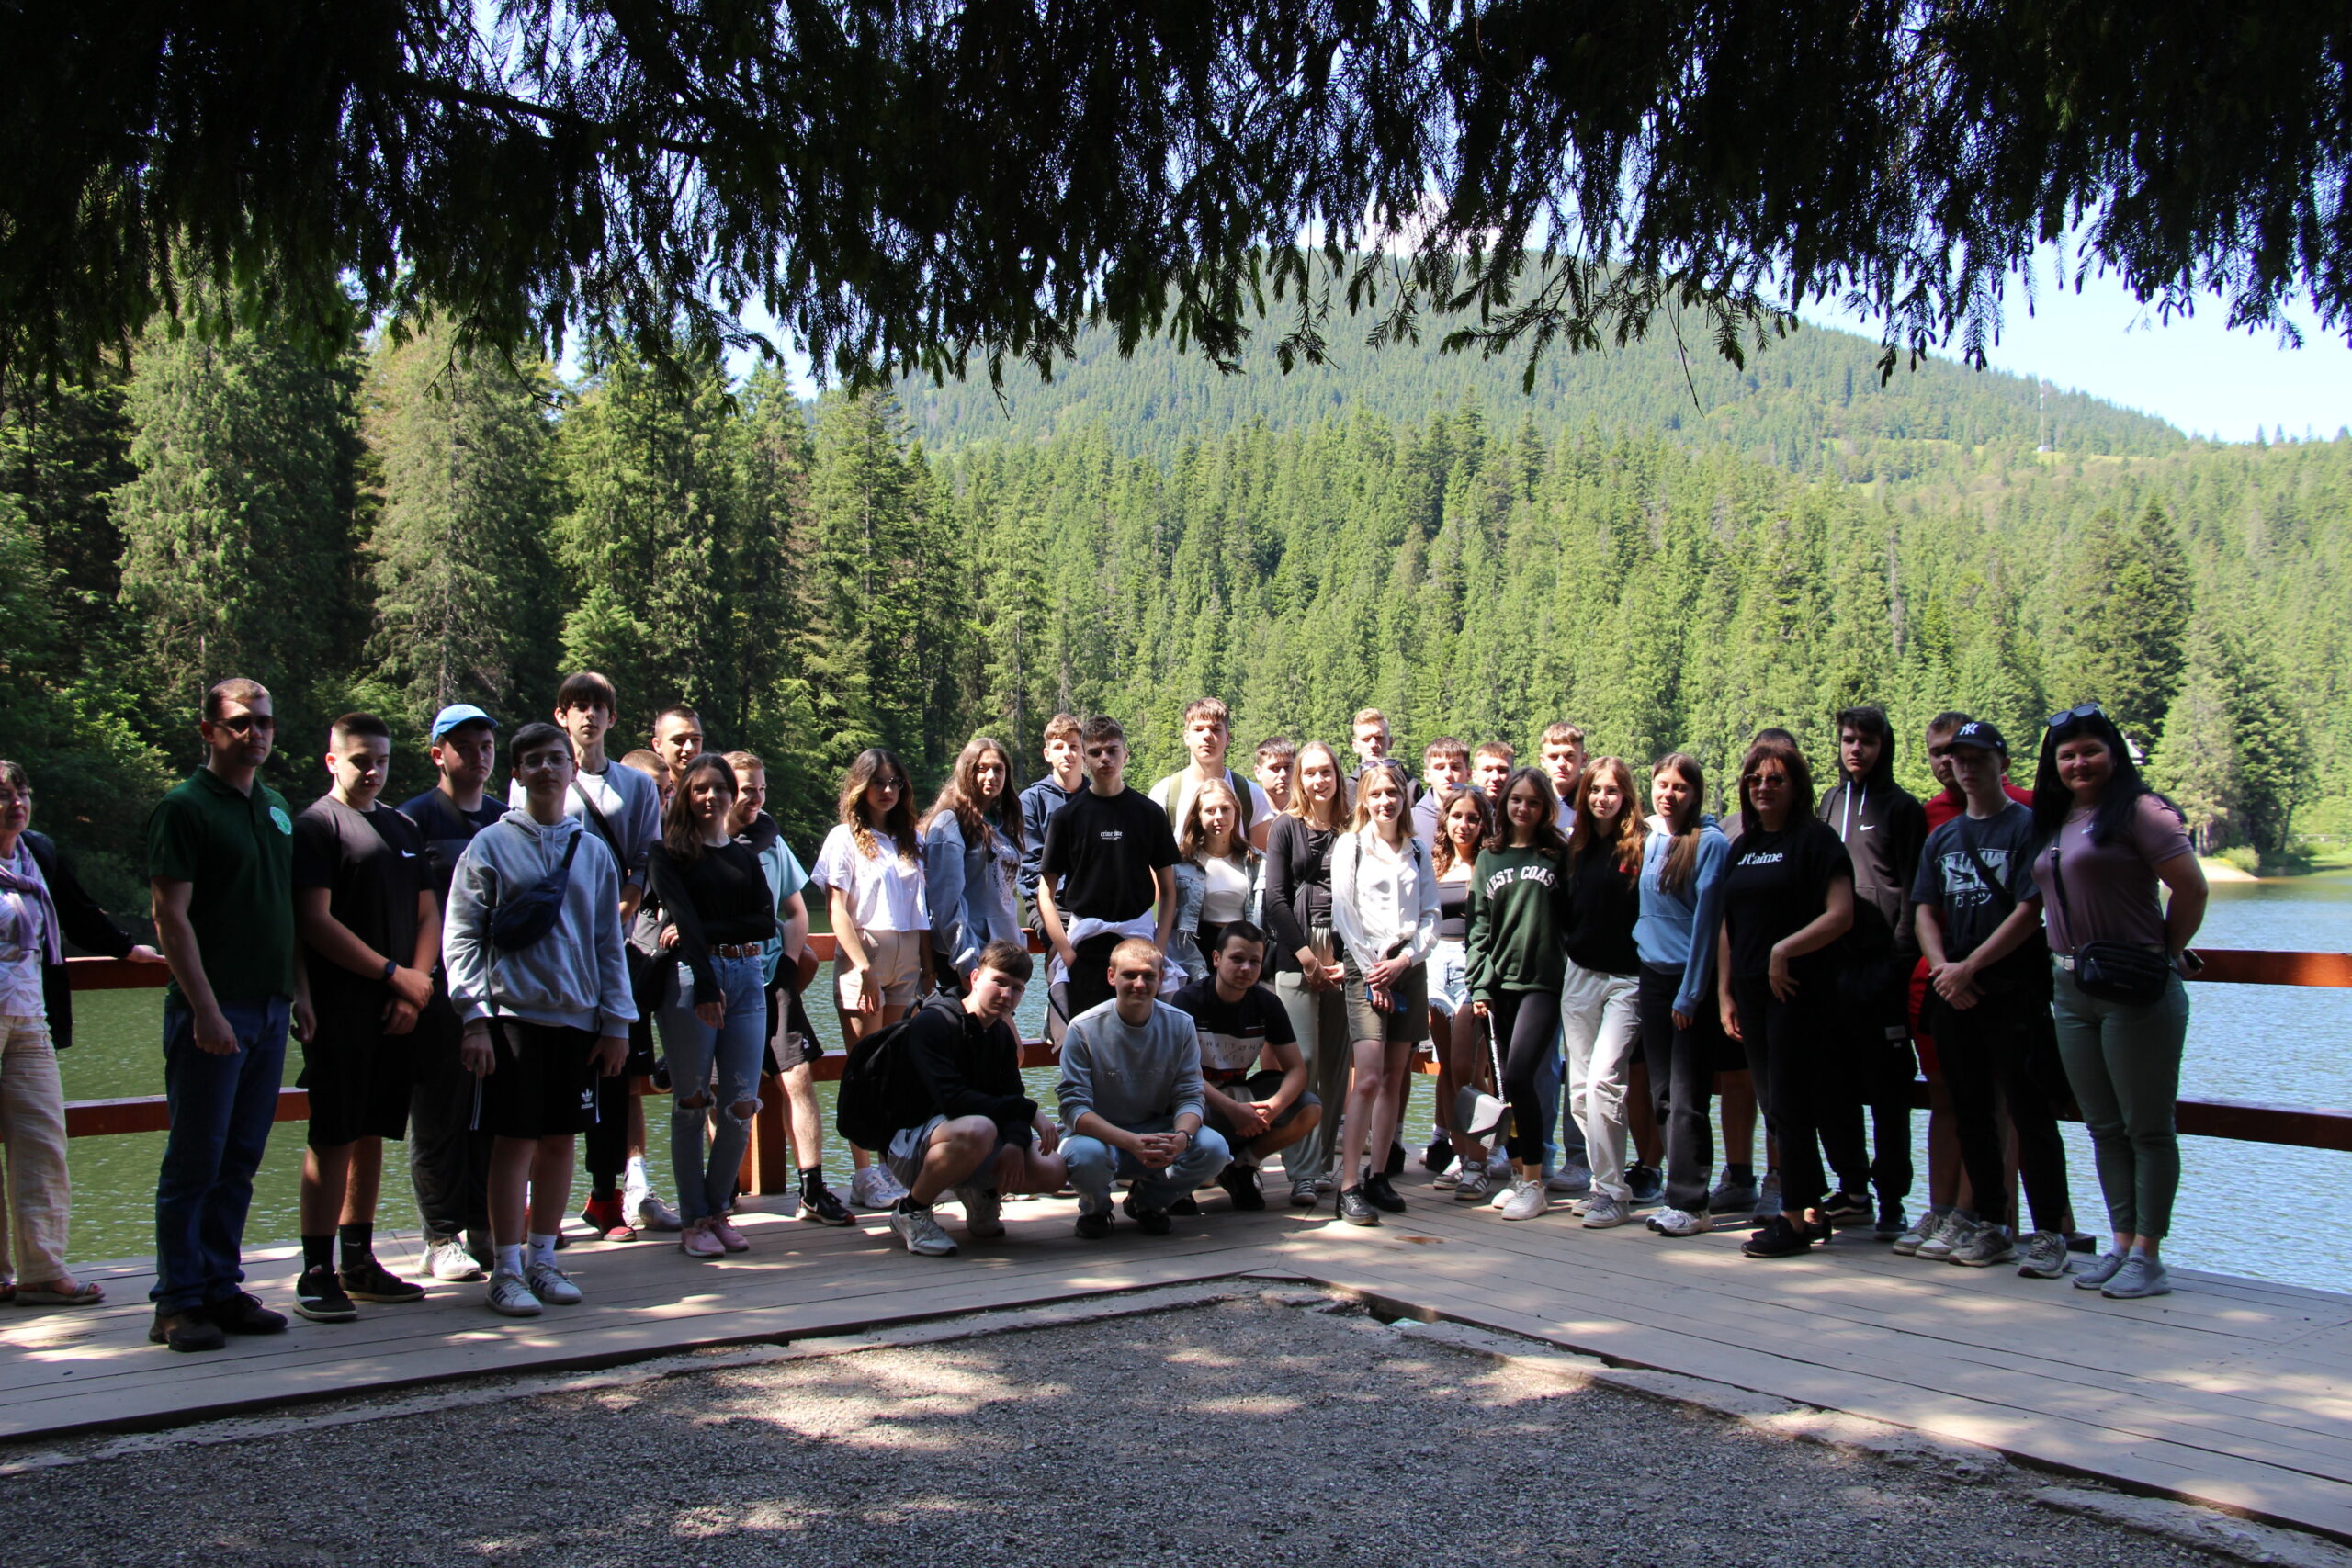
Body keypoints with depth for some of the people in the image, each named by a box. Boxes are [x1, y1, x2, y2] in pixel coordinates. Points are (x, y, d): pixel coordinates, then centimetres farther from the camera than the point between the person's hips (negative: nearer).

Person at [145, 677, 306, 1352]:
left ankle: (221, 1287, 18)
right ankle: (178, 1301, 6)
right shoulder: (184, 808, -7)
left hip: (269, 1010, 7)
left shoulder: (276, 807, 15)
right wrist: (205, 1009, -17)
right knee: (195, 1160, -1)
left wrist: (300, 991, 14)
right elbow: (171, 916, -12)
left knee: (239, 1161, 11)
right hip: (212, 1012, -7)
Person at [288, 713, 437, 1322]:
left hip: (395, 1011, 6)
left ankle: (359, 1263, 18)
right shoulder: (316, 826, -3)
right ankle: (317, 1274, 0)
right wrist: (393, 974, -11)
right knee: (333, 1139, -5)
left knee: (372, 1136, 10)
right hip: (340, 1011, -6)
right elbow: (315, 922, -11)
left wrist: (416, 987, 1)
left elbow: (427, 913, 16)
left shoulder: (403, 828, 18)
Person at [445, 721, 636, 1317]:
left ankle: (541, 1258, 20)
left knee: (561, 1140, 8)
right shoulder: (490, 845, 0)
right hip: (512, 1014, -4)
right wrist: (474, 1019, -10)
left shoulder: (593, 851, 11)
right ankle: (506, 1271, 5)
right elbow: (460, 937, -3)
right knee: (514, 1140, -3)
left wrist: (616, 1023, 8)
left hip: (577, 1016, 4)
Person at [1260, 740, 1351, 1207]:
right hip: (1295, 953, -3)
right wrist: (1309, 958, -7)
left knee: (1337, 1063, 3)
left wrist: (1347, 958, -5)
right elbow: (1276, 897, -1)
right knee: (1302, 1061, -9)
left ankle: (1330, 1164, 11)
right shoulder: (1286, 826, 6)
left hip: (1343, 955, 3)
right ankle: (1303, 1175, -8)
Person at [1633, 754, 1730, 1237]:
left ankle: (1689, 1202, 0)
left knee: (1686, 1097, -6)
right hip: (1653, 975, 7)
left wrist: (1690, 992, -13)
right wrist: (1644, 952, 14)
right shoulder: (1652, 840, 11)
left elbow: (1707, 920, -12)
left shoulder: (1711, 843, -11)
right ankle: (1688, 1190, 17)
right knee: (1663, 1094, 8)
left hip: (1693, 979, -7)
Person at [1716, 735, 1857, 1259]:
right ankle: (1813, 1209, 18)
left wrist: (1784, 950, -19)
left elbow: (1840, 915, -15)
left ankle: (1795, 1219, 2)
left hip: (1798, 991, -7)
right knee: (1776, 1107, 9)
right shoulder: (1741, 848, 15)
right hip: (1751, 994, 7)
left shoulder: (1814, 838, -6)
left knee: (1789, 1105, -5)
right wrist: (1724, 992, 12)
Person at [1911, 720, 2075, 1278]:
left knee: (2028, 1110, -6)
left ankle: (2049, 1233, -1)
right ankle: (1990, 1225, 18)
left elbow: (2030, 911, -11)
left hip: (2014, 990, -6)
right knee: (1970, 1111, 9)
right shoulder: (1942, 837, 15)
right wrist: (1941, 966, -6)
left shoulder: (2028, 826, -4)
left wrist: (1969, 967, -13)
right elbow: (1926, 911, 12)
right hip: (1955, 995, 6)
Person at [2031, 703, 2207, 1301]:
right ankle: (2122, 1244, 21)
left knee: (2147, 1126, -1)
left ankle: (2149, 1255, 5)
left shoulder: (2138, 810, -9)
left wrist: (2166, 954, -3)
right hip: (2071, 991, 8)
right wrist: (2067, 958, 11)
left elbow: (2191, 887, -13)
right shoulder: (2051, 822, 14)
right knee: (2104, 1128, 12)